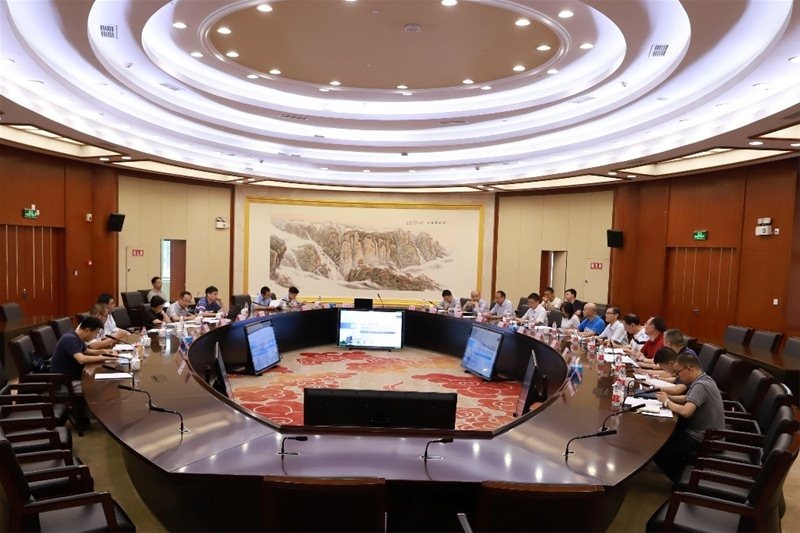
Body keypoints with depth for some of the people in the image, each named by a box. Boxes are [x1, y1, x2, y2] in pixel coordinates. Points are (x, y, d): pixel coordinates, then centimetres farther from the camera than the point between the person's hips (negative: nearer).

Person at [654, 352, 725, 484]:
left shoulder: (700, 385, -25)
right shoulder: (703, 379, 5)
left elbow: (685, 411, -34)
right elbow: (690, 399, 19)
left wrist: (667, 402, -16)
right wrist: (669, 397, 2)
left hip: (702, 441, -10)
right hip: (706, 434, 10)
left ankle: (681, 481, 9)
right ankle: (682, 469, 22)